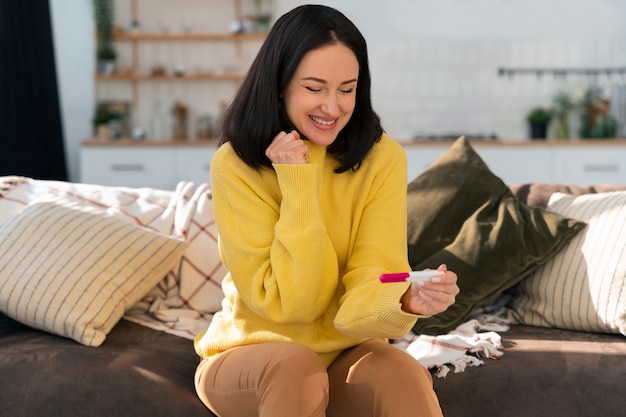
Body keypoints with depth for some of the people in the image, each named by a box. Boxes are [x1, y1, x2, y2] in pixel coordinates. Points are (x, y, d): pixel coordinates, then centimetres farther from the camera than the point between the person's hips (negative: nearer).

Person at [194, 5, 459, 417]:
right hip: (249, 357, 1)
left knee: (404, 375, -33)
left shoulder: (383, 158, -10)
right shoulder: (234, 166, -15)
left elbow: (366, 288, -17)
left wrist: (408, 299, -40)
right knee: (295, 365, -34)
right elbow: (287, 302, -18)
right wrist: (298, 183, -23)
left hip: (347, 353, 0)